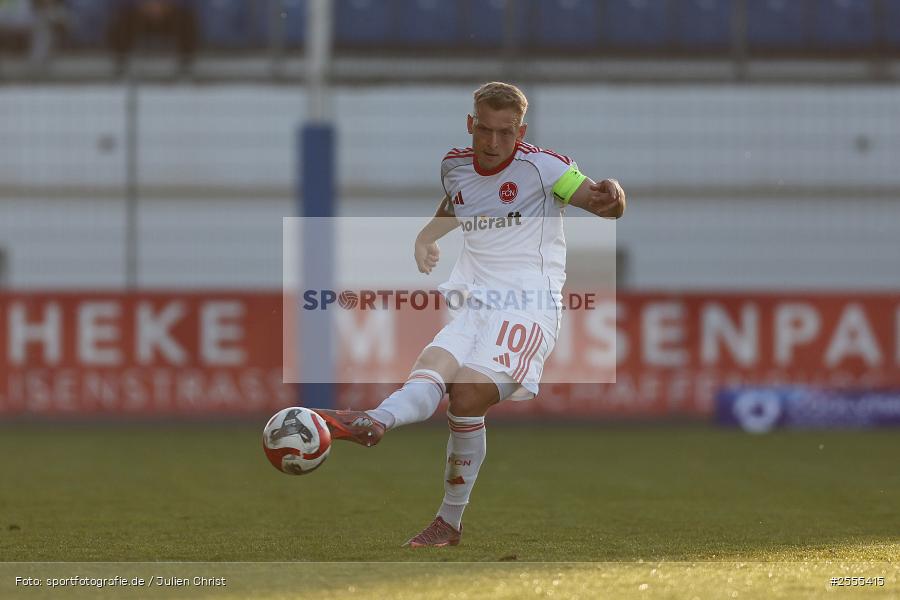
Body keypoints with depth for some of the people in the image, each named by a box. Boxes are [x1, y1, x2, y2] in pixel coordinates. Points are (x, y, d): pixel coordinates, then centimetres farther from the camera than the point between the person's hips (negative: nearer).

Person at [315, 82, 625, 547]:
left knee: (467, 393, -23)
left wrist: (609, 196, -28)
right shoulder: (455, 166, 13)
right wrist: (426, 237, 24)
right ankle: (374, 421, -55)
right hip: (472, 303, 6)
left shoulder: (541, 166, -4)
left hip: (527, 306, -6)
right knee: (432, 367, -25)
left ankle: (450, 522, -17)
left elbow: (609, 209, -7)